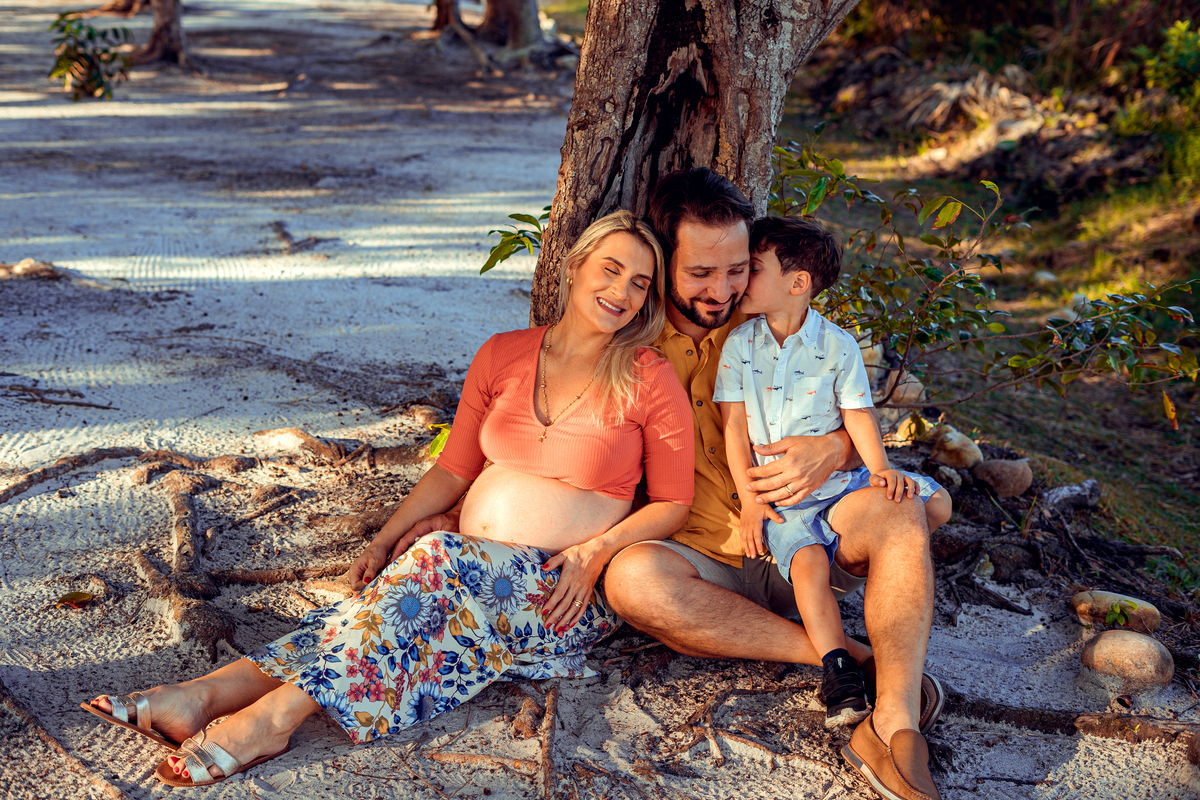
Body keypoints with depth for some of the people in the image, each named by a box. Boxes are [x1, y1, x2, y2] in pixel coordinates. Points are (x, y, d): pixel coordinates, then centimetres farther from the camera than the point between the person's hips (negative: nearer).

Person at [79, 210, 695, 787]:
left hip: (561, 592, -4)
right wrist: (384, 542, 2)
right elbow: (453, 469, 14)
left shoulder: (650, 380, -1)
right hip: (469, 570, 4)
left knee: (434, 561, -34)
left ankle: (278, 712, -41)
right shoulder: (502, 356, 10)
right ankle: (205, 694, -41)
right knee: (397, 593, -29)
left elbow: (672, 502, 3)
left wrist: (598, 549, -13)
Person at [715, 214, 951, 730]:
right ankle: (838, 669, -27)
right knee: (807, 561, -28)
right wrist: (749, 499, -7)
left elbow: (858, 415, 1)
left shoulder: (838, 346, 2)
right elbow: (735, 425, 0)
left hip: (836, 479, 2)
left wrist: (880, 468, -17)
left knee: (935, 503, -12)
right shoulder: (739, 344, 3)